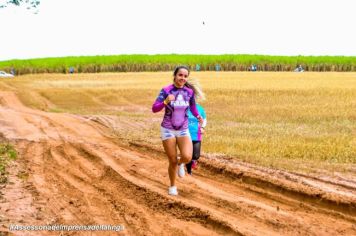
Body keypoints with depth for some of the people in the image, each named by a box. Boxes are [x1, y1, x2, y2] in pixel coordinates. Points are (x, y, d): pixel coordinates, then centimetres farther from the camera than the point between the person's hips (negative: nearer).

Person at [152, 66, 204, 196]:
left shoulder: (189, 91, -5)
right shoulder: (166, 90, -14)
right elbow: (154, 109, -18)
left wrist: (198, 116, 3)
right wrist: (165, 102, -33)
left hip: (183, 130, 2)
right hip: (168, 130, -2)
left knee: (187, 157, -20)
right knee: (172, 161, 4)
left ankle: (180, 163, 18)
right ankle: (172, 186, 30)